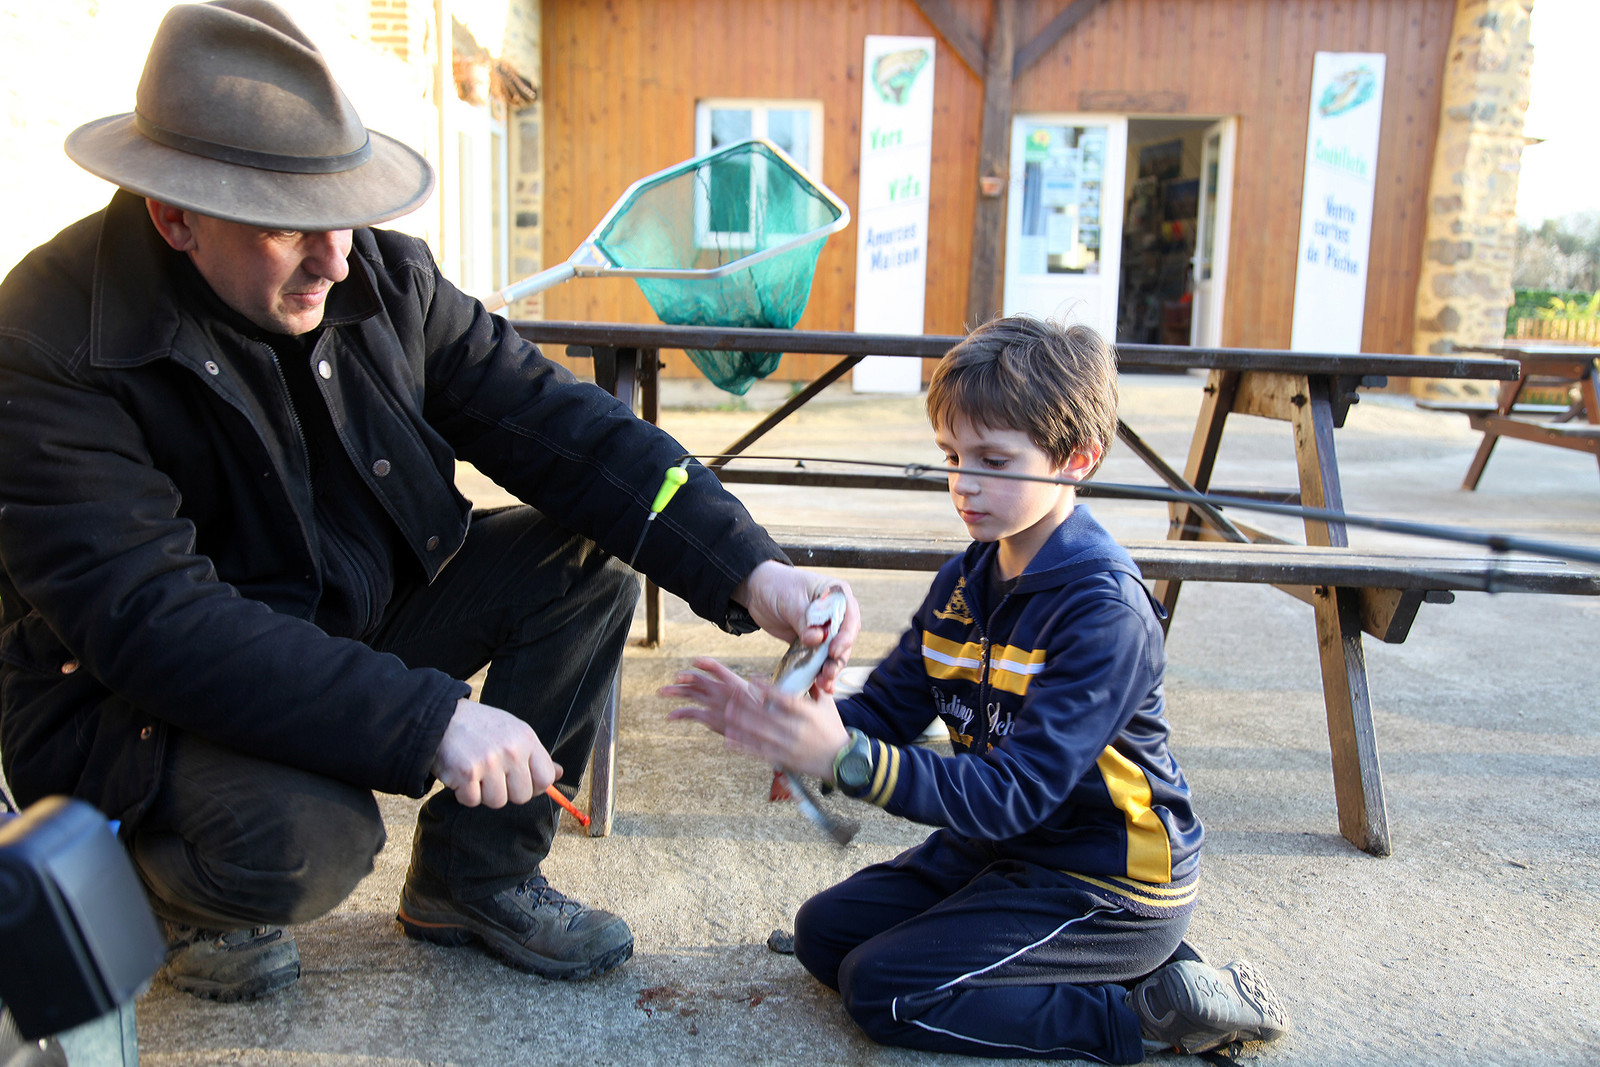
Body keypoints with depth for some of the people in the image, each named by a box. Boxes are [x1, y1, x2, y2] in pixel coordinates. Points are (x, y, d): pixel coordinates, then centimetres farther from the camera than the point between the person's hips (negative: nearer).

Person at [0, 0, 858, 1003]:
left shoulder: (386, 276, -8)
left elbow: (550, 416, -13)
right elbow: (150, 618, -31)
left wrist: (747, 568, -25)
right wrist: (427, 719, -40)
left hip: (361, 614, 6)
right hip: (144, 696, -5)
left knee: (588, 554, -9)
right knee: (303, 839, -35)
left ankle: (475, 877, 4)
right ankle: (196, 893, 6)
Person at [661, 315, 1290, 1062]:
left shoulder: (1104, 609, -26)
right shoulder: (964, 581, 0)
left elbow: (1015, 793, -32)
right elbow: (885, 710, 0)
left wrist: (845, 760, -43)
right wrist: (769, 717, -18)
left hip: (1107, 883, -8)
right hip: (996, 846, 9)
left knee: (882, 988, -13)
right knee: (826, 932, 8)